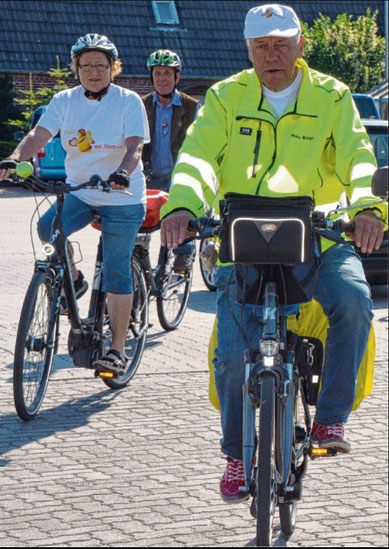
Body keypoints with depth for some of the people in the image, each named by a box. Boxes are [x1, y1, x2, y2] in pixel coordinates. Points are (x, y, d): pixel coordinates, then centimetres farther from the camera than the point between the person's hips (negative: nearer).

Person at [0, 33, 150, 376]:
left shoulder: (129, 101, -7)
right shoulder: (65, 101, 2)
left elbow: (135, 146, -17)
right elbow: (39, 135, -9)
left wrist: (123, 172, -39)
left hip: (121, 198, -3)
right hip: (80, 193, 3)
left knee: (116, 273, -3)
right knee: (47, 228, -25)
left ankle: (118, 348, 6)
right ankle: (72, 280, 5)